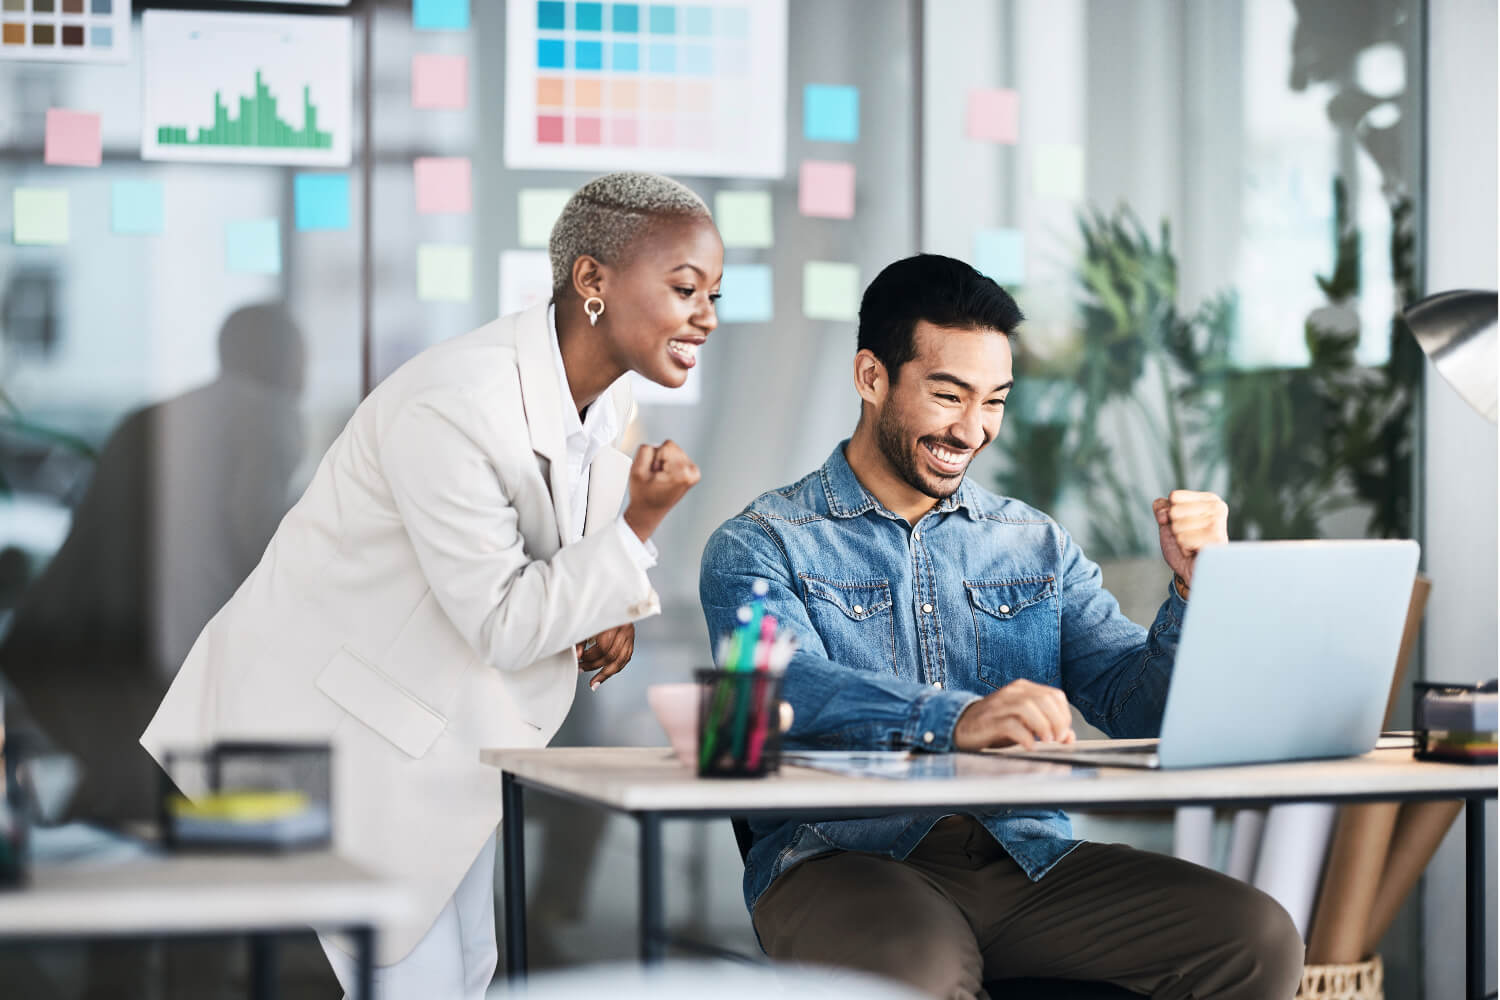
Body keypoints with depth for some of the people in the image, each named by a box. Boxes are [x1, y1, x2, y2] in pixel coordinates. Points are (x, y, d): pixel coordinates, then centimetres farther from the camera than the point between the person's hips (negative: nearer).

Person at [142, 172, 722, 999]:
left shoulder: (604, 392, -3)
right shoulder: (454, 407, -30)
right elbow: (506, 628, -26)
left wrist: (607, 607, -4)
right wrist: (641, 523, -31)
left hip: (446, 725, 9)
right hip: (341, 709, -9)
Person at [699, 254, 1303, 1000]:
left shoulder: (1038, 546, 20)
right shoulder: (761, 546, 5)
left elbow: (1139, 708, 12)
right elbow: (786, 691, -16)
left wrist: (1193, 589, -7)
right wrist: (955, 720, -33)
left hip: (1026, 853, 5)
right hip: (847, 859, -5)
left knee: (1257, 937, -19)